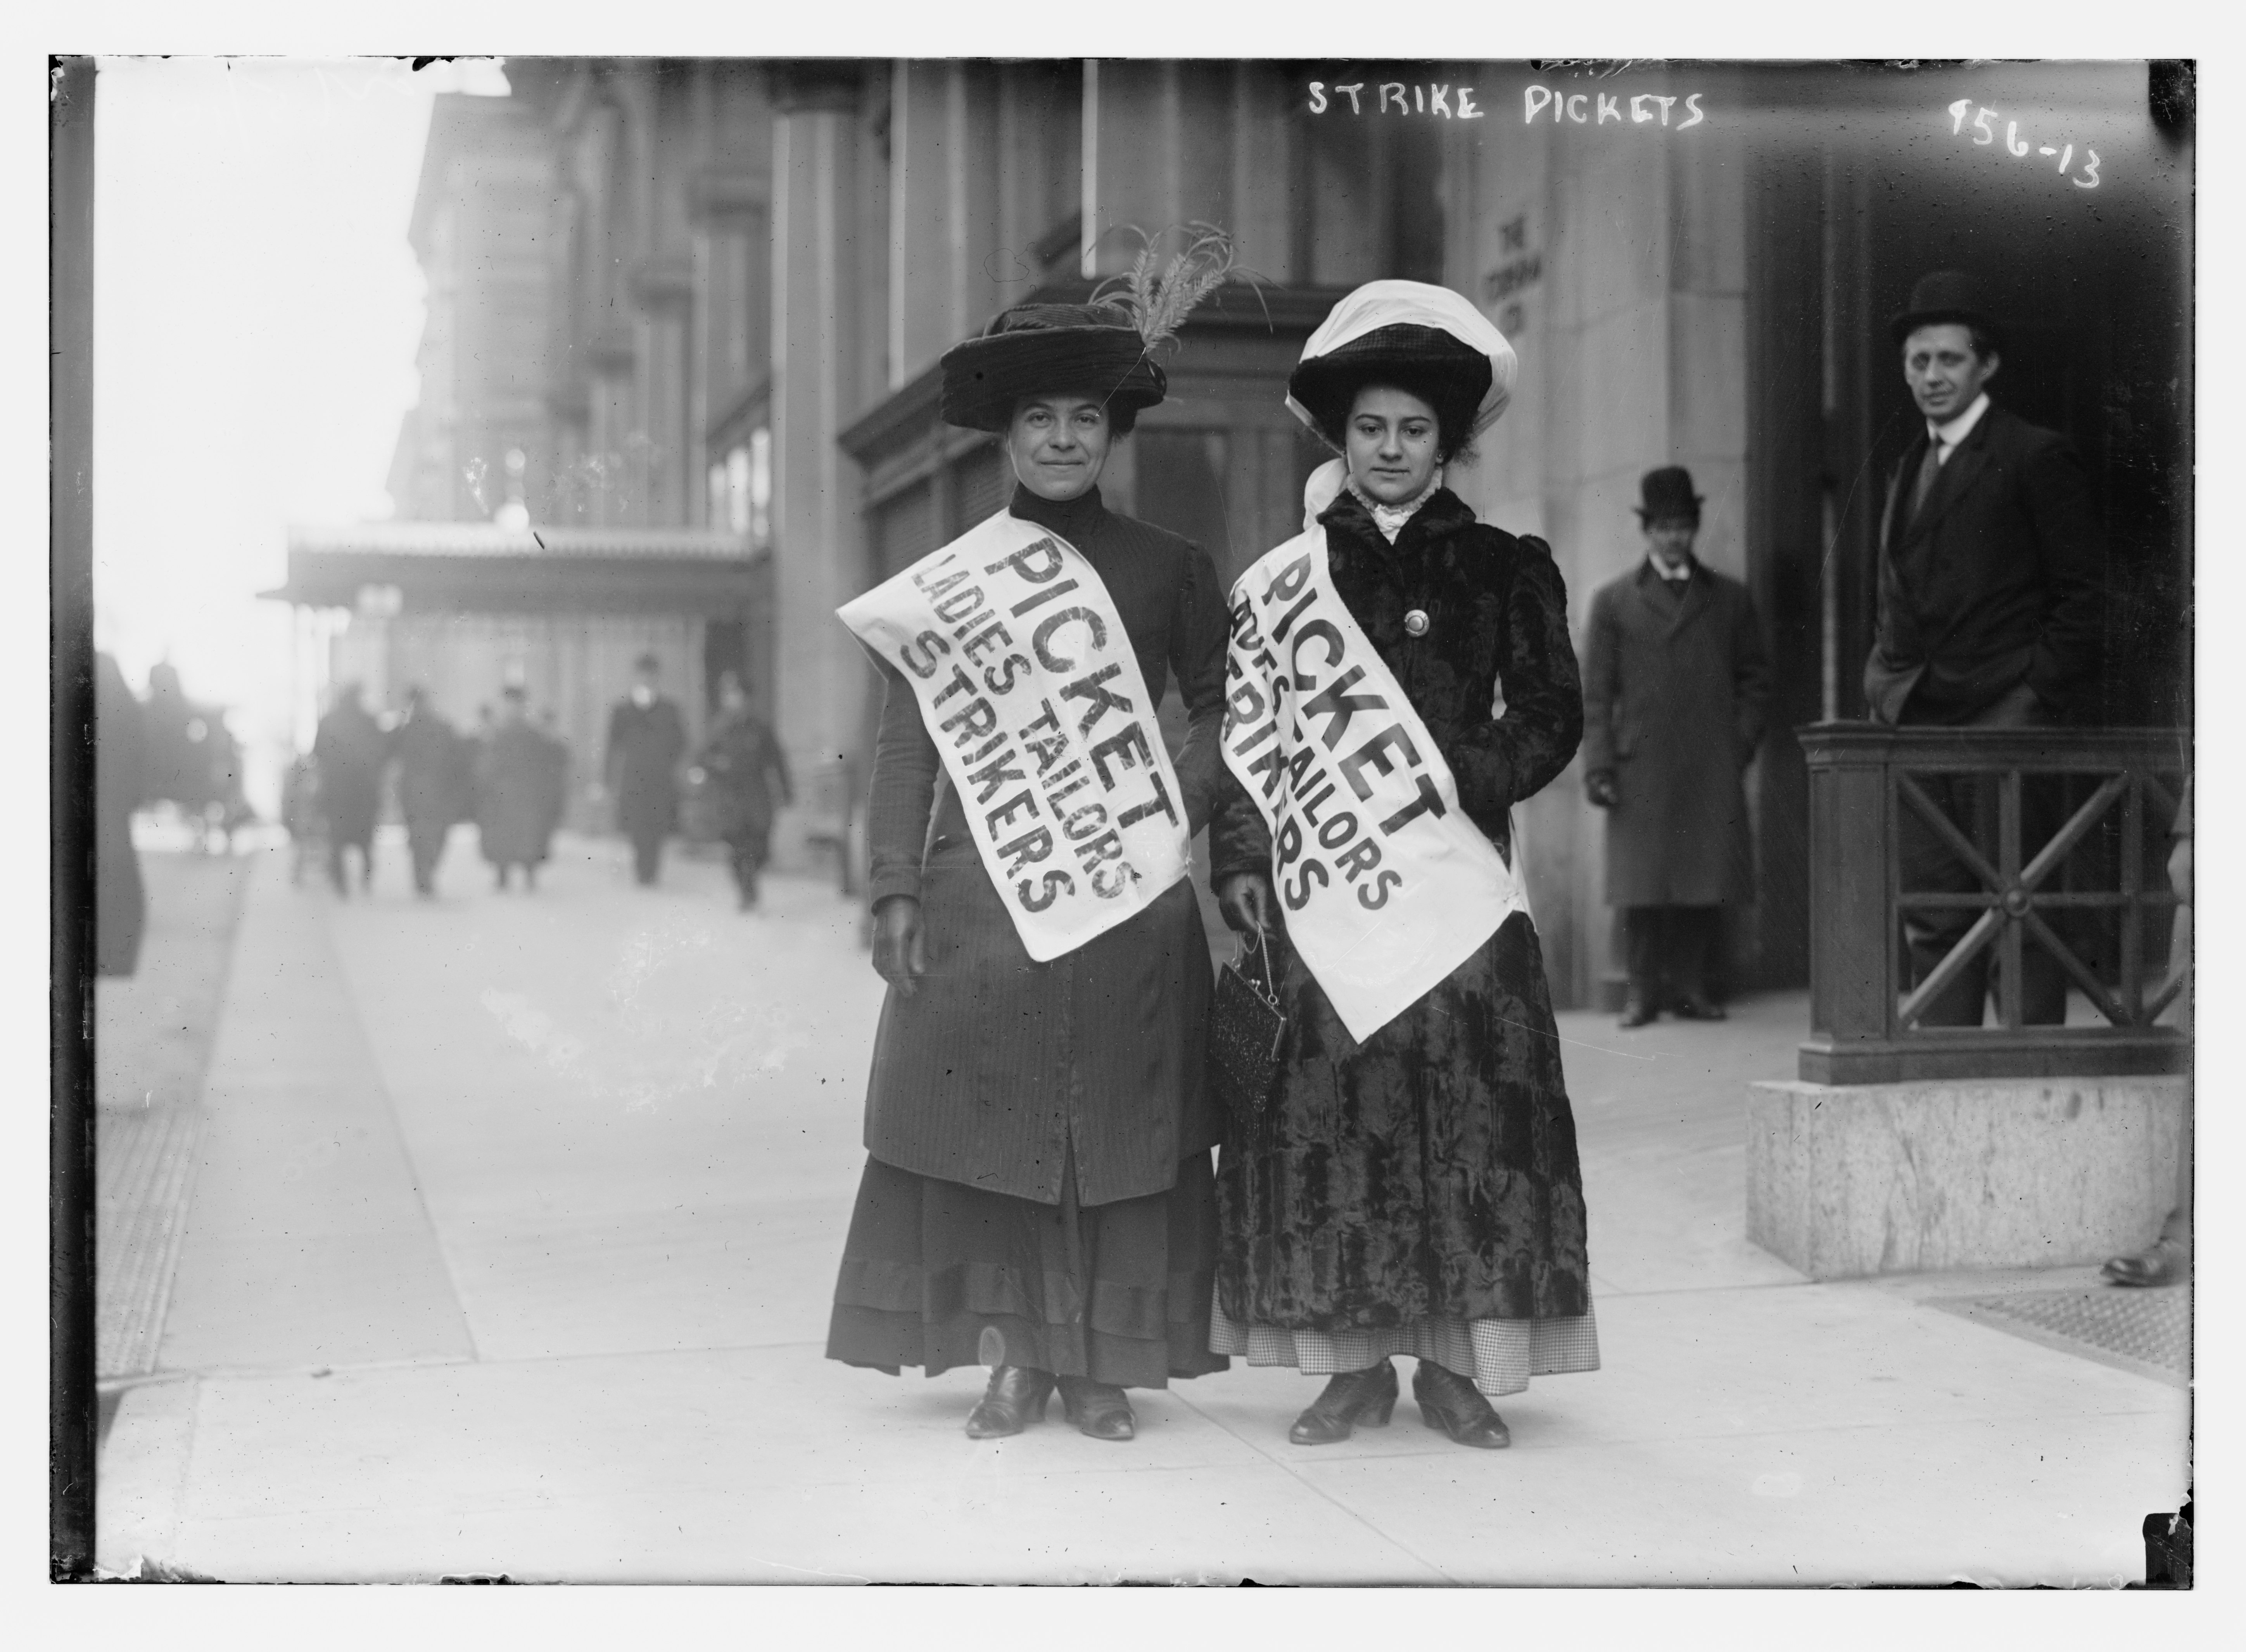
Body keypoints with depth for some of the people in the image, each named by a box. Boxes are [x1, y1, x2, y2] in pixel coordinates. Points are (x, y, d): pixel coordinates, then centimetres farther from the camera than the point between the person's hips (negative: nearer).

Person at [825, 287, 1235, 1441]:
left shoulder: (1171, 569, 8)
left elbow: (1221, 708, 13)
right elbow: (907, 744, 5)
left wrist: (1182, 809, -5)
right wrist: (896, 888, -2)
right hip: (981, 886, 0)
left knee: (1122, 1122, 2)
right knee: (985, 1114, 0)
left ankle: (1100, 1362, 13)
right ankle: (1012, 1353, 13)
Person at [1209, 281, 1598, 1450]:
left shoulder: (1504, 567, 9)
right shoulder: (1284, 574, 10)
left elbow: (1550, 717, 5)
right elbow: (1241, 732, 7)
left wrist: (1460, 777, -11)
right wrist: (1238, 860, -3)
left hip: (1456, 872, 0)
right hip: (1314, 880, 1)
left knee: (1471, 1104, -3)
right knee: (1325, 1106, -1)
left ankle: (1456, 1363, 6)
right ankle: (1352, 1363, 7)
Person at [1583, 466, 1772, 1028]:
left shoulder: (1730, 599, 15)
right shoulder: (1613, 601, 10)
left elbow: (1755, 679, 17)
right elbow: (1595, 692, 5)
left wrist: (1740, 742, 3)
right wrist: (1598, 765, -3)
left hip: (1712, 769, 1)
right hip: (1640, 767, -1)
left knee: (1707, 880, -2)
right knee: (1643, 885, -3)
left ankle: (1691, 987, 6)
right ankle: (1645, 990, 4)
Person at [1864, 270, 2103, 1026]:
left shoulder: (2036, 456, -1)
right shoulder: (1908, 471, 20)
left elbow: (2081, 594, -4)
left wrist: (2039, 702, -11)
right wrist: (1885, 690, 10)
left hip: (2003, 716, -6)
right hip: (1915, 726, 6)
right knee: (1933, 913, 5)